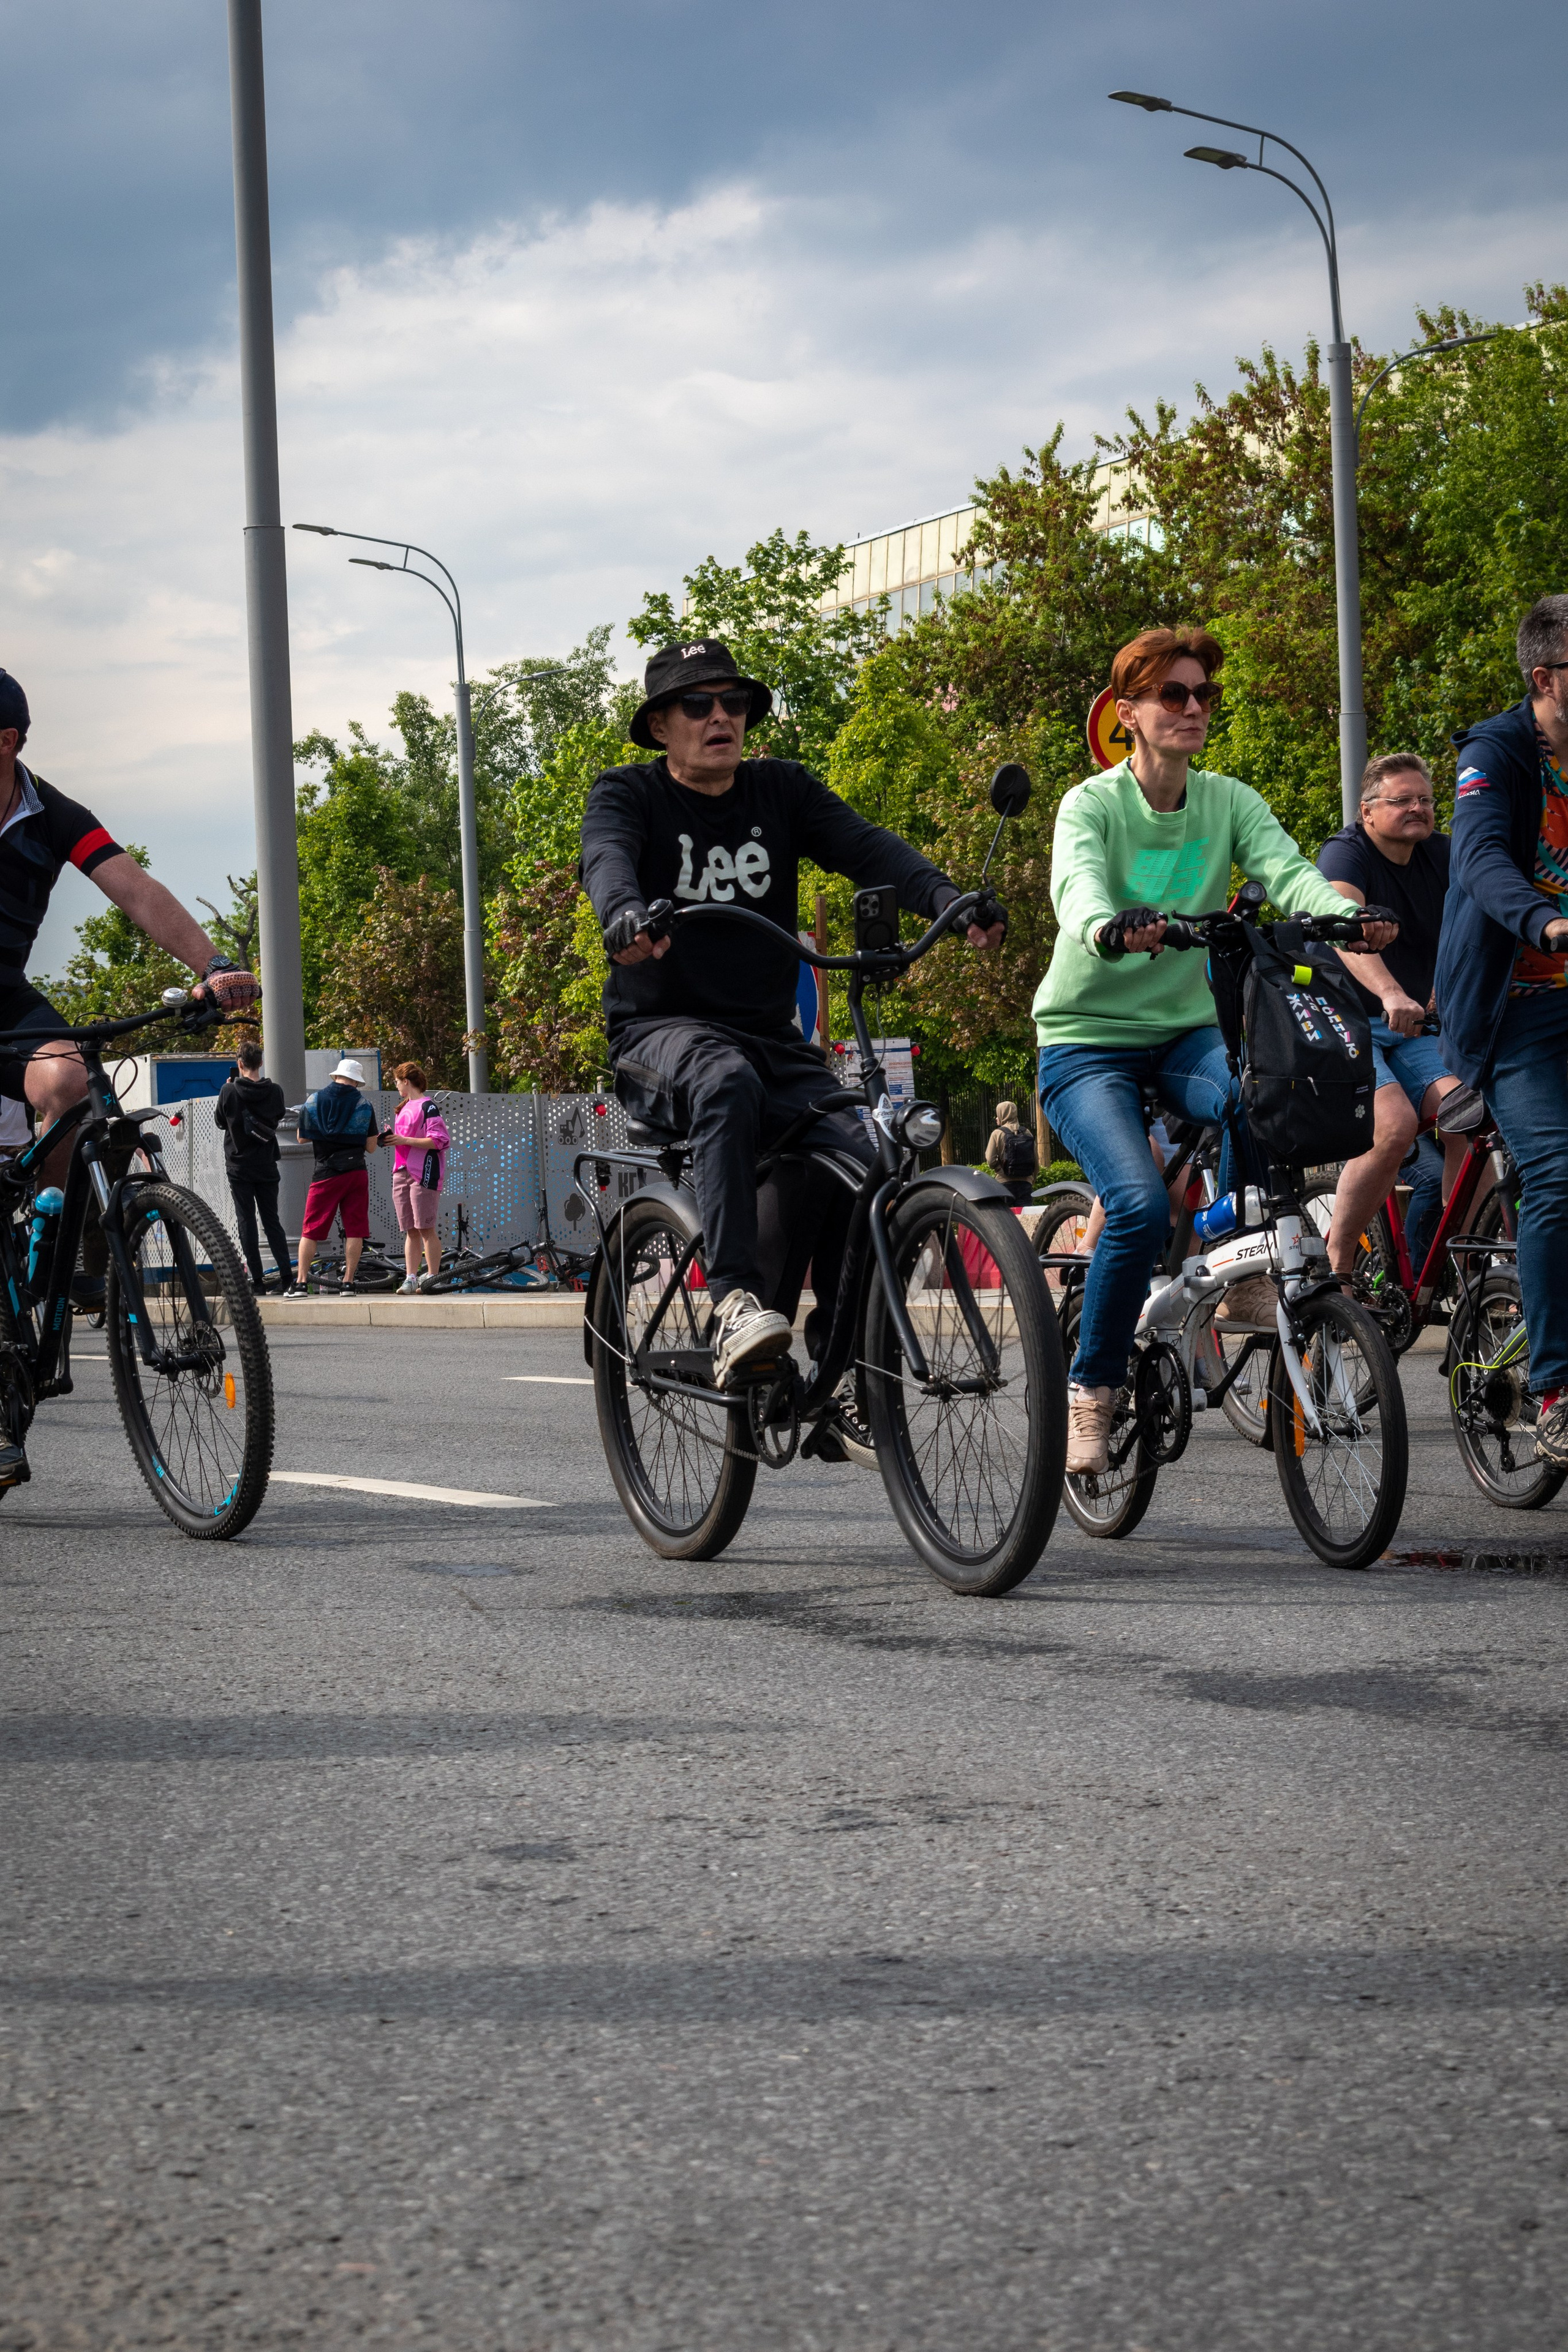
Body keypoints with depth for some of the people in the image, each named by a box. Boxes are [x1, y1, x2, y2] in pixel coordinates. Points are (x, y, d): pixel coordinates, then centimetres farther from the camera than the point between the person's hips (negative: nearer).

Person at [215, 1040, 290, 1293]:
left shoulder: (229, 1091, -11)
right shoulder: (274, 1091, -3)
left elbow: (219, 1121, 3)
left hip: (239, 1165, -3)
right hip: (267, 1165, 3)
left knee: (246, 1221, 1)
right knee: (272, 1220, 9)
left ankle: (258, 1279, -3)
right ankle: (285, 1275, -1)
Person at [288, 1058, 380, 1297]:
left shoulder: (314, 1100, 0)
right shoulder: (363, 1104, 1)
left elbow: (302, 1138, 6)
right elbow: (371, 1146, 3)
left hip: (326, 1174, 0)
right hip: (356, 1172, 0)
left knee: (310, 1231, 4)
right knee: (355, 1230, 5)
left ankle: (301, 1283, -1)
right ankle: (348, 1283, 1)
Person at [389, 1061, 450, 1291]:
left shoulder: (427, 1107, -7)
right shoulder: (405, 1108, 20)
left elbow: (439, 1141, -16)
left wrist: (404, 1140, -17)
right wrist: (392, 1138, 7)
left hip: (423, 1173, -8)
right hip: (402, 1173, 8)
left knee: (426, 1229, -8)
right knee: (410, 1231, 4)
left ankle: (433, 1278, -6)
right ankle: (411, 1278, 2)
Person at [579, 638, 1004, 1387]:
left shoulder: (781, 790, 10)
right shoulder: (627, 794, 1)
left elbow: (867, 847, -6)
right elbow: (607, 859, -22)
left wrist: (949, 900, -26)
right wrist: (625, 917, -47)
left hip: (771, 1036, 4)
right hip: (660, 1030, -4)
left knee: (857, 1160, -20)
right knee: (725, 1081, -38)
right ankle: (735, 1303, -46)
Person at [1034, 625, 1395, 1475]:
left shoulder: (1230, 802, 2)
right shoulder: (1092, 805, -9)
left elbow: (1288, 871, -17)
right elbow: (1078, 885, -31)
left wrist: (1347, 917, -39)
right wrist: (1111, 929, -55)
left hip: (1186, 1032, 3)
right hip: (1088, 1039, -3)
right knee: (1140, 1205, -26)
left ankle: (1243, 1276, -12)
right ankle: (1092, 1389, -6)